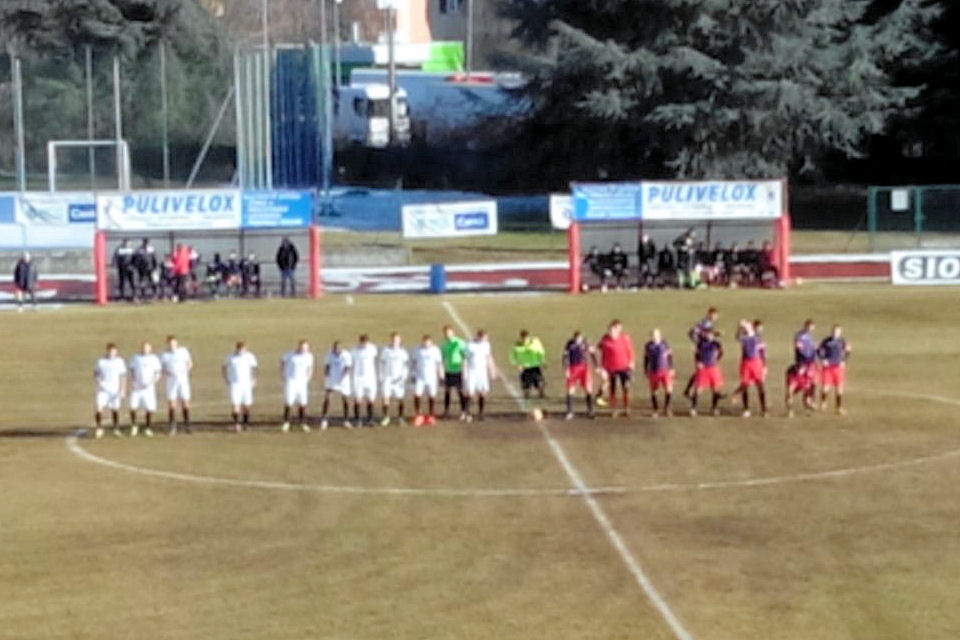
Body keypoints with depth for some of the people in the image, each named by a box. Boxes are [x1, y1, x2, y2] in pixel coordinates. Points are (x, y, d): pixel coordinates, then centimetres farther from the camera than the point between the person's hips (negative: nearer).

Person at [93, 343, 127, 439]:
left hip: (115, 390, 0)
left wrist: (122, 390, -4)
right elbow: (95, 374, 10)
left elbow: (123, 377, 2)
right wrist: (98, 382, -10)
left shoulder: (119, 361, 2)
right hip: (103, 390, 0)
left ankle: (116, 429, 19)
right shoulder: (101, 361, 3)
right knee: (99, 408, -13)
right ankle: (99, 429, 0)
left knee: (115, 409, 4)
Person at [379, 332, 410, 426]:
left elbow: (406, 365, 3)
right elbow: (382, 364, 9)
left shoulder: (402, 351, 0)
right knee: (385, 396, -9)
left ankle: (400, 418, 11)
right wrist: (381, 377, 3)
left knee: (400, 398, 0)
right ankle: (386, 416, 6)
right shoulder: (385, 350, 3)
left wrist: (404, 376, -9)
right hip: (387, 377, 0)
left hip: (399, 378, 0)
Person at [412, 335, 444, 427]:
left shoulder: (435, 350, -4)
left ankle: (431, 416, 17)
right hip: (420, 377, 1)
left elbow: (439, 364, 1)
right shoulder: (418, 350, 2)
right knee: (417, 395, -8)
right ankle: (418, 416, 4)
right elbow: (415, 362, 12)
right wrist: (414, 375, 11)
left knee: (432, 396, 4)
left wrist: (440, 377, 0)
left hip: (431, 377, -1)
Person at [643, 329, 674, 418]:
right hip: (653, 372, 1)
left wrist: (671, 368, 4)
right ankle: (656, 410, 16)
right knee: (653, 392, 2)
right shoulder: (648, 346, 0)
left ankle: (666, 408, 6)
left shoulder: (665, 344, -2)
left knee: (668, 390, -12)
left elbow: (670, 357, 6)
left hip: (665, 370, -1)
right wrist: (646, 371, 9)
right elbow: (646, 359, 9)